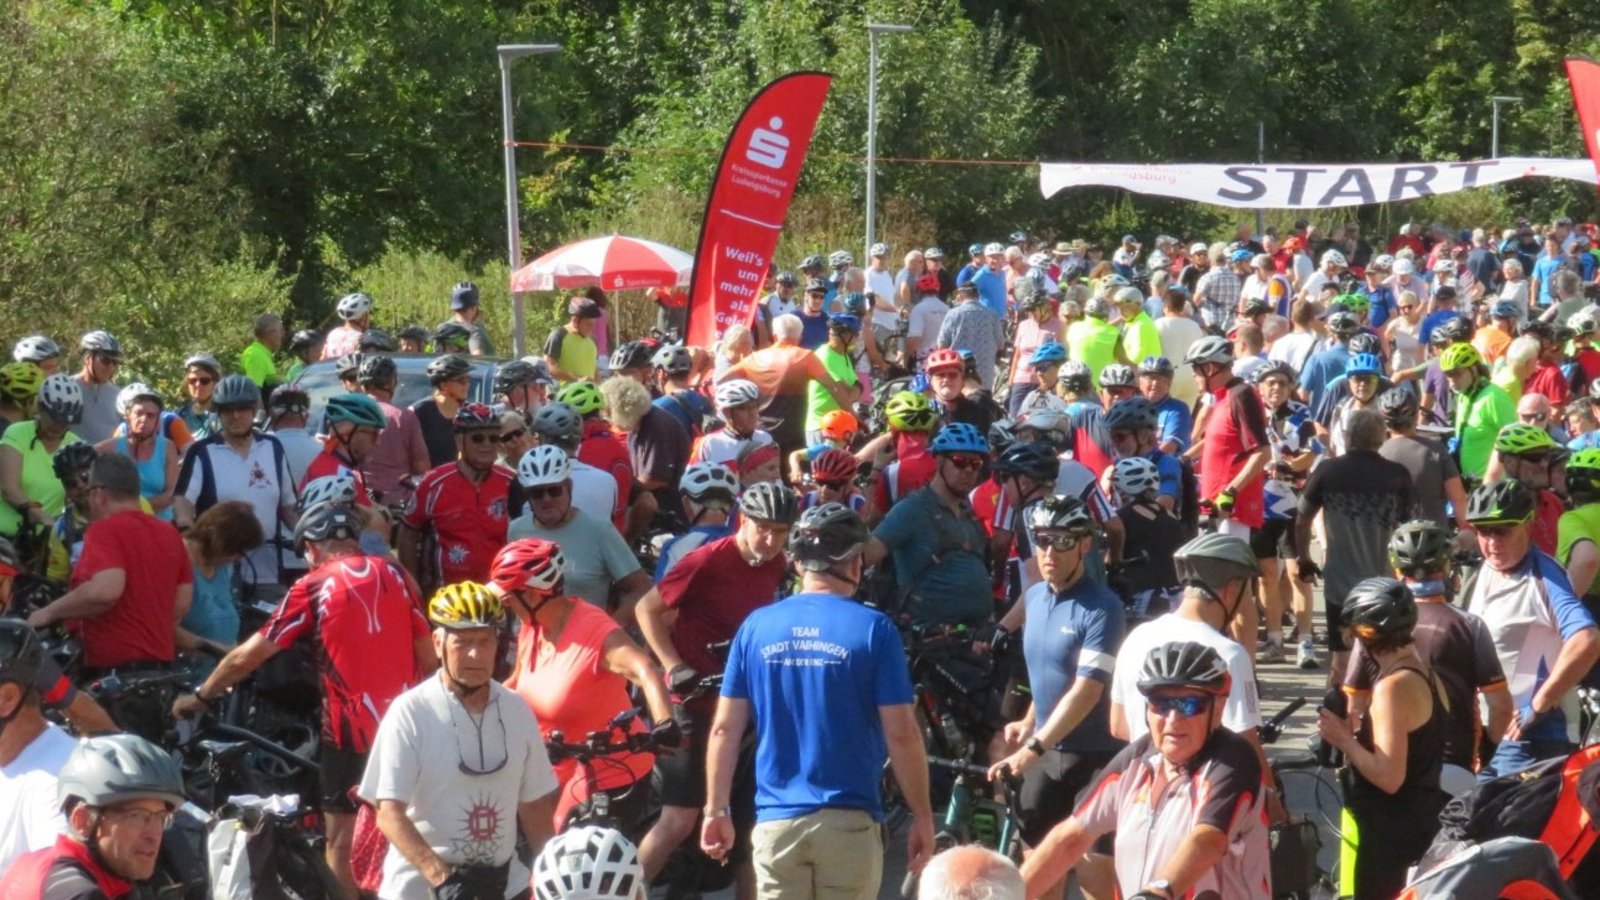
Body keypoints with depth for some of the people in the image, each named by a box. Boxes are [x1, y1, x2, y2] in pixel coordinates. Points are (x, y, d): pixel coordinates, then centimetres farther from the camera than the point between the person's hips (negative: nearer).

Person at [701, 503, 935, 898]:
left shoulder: (756, 626, 2)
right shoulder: (872, 629, -7)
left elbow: (724, 728, 3)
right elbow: (901, 733, -8)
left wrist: (716, 810, 11)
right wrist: (922, 815, 0)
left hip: (776, 819, 2)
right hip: (848, 820, -2)